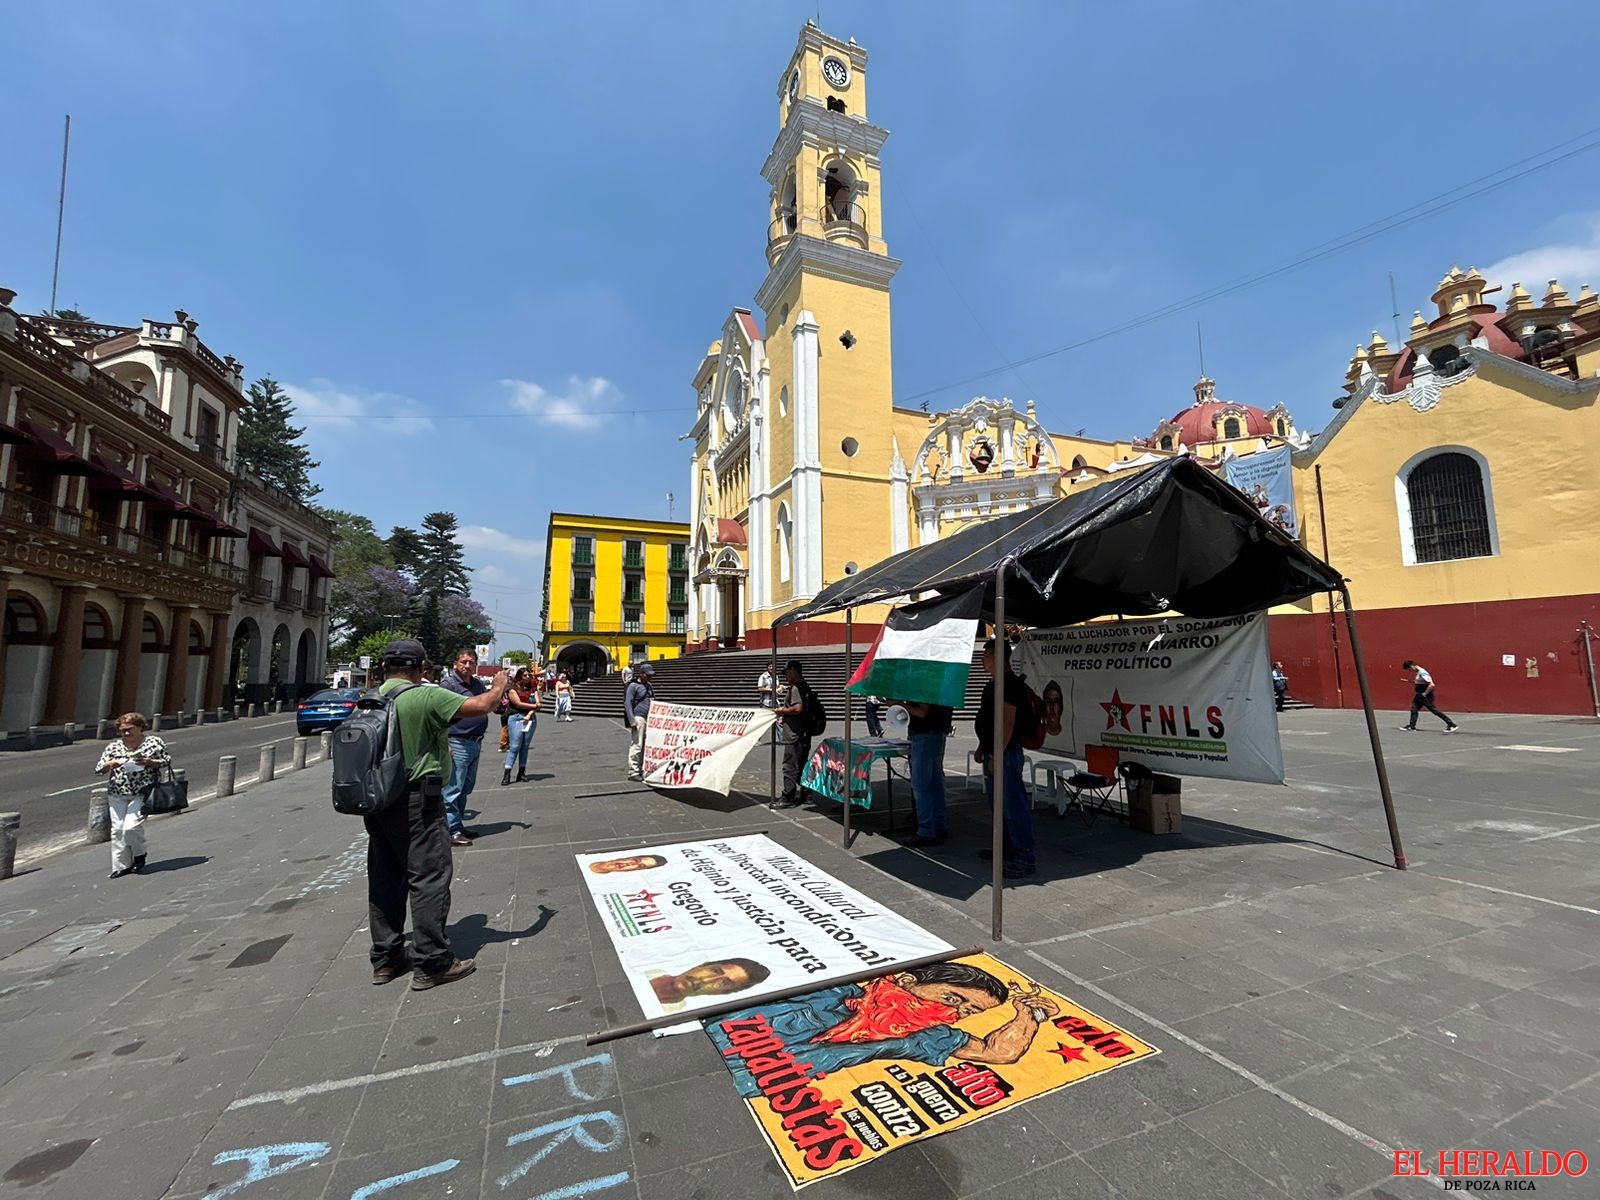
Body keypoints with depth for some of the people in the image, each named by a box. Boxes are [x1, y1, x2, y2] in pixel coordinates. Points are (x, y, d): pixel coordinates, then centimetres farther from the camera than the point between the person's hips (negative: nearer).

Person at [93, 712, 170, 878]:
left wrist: (149, 762, -16)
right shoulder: (114, 746, 8)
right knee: (117, 830, 5)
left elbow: (167, 762, 1)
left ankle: (139, 855, 12)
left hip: (142, 794, -4)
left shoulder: (154, 742, -1)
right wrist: (110, 765, -13)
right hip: (117, 795, 4)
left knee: (131, 827, -14)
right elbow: (98, 769, 8)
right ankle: (121, 866, 18)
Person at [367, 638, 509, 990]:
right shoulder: (425, 696, -17)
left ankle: (385, 958, 26)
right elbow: (481, 706, -18)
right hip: (416, 799, -8)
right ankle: (431, 963, 5)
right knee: (429, 877, 0)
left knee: (384, 878, 15)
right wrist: (499, 686, 1)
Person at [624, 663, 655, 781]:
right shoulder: (633, 686, -4)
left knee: (646, 746, 7)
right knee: (636, 746, -7)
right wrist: (632, 721, -16)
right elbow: (627, 703, -9)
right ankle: (633, 772, -1)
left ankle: (641, 770, 14)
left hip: (648, 718, 7)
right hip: (638, 718, -7)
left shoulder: (649, 686, 18)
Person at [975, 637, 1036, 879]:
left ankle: (1024, 859, 1)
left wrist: (997, 755, -24)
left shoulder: (1011, 684, -17)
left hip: (1005, 754, -11)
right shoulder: (992, 684, 15)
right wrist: (982, 748, 23)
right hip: (992, 753, 11)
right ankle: (1007, 848, 32)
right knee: (997, 804, 19)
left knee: (1014, 806, -5)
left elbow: (1008, 722, -23)